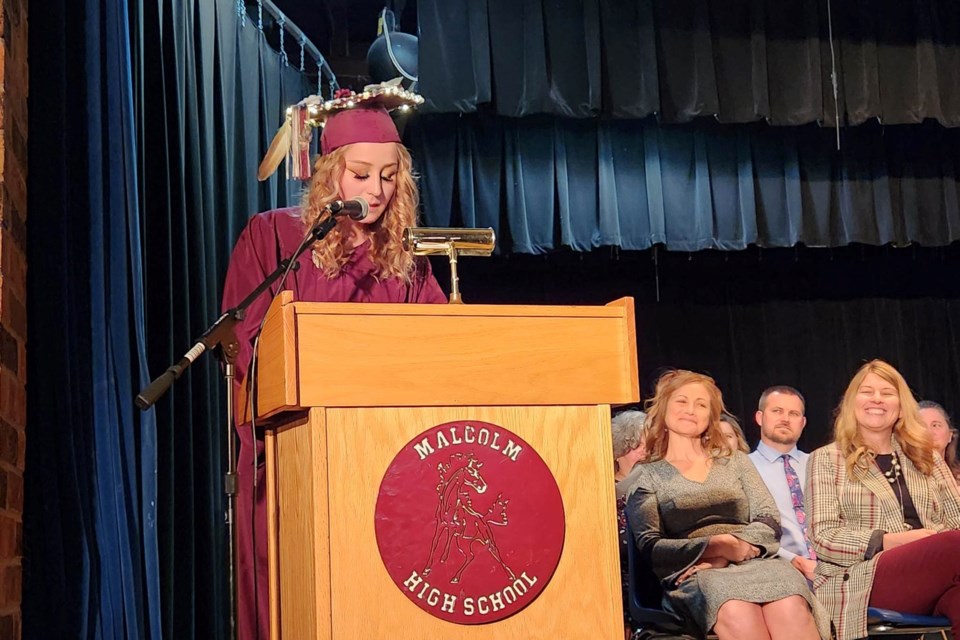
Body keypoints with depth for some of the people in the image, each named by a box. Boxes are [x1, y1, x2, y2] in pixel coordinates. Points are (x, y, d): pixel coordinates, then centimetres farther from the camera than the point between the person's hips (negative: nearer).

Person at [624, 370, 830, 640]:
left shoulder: (736, 461, 25)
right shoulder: (647, 475, 16)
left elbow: (769, 523, 11)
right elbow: (650, 546, 3)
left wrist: (725, 555, -9)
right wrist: (717, 545, -12)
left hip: (755, 562, 3)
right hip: (694, 574, -3)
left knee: (791, 608, -36)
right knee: (738, 613, -41)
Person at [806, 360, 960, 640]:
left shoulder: (927, 459, 26)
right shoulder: (826, 460, 13)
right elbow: (824, 538, 2)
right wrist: (900, 540, -10)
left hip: (934, 573, 3)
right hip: (861, 579, -3)